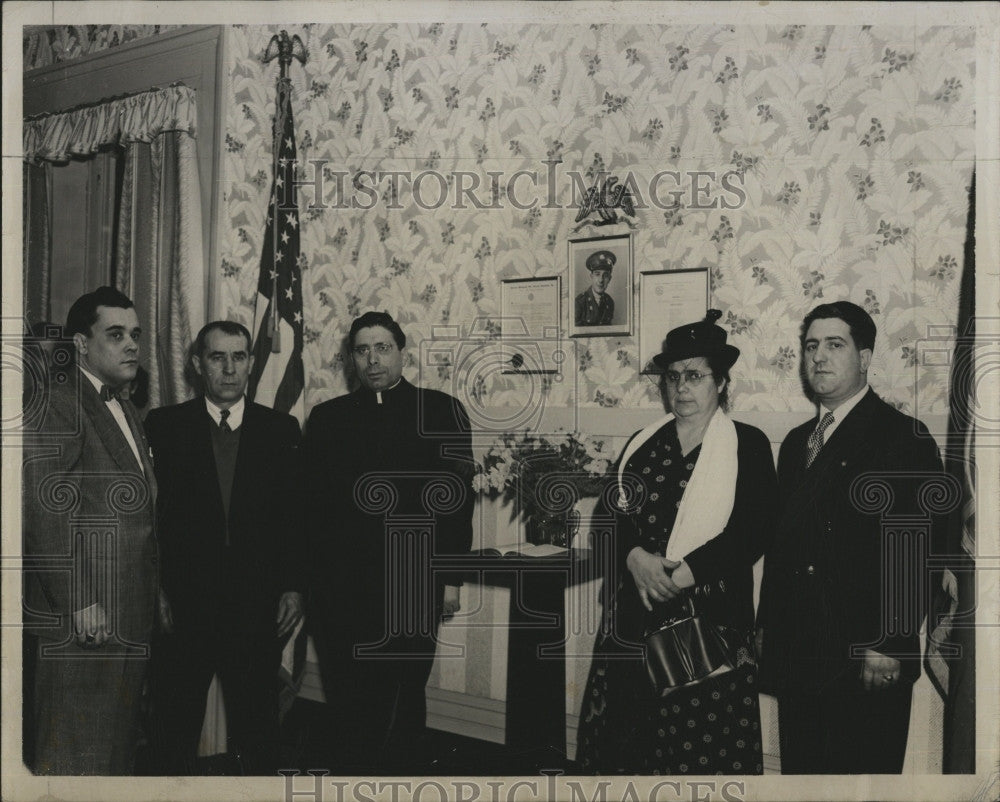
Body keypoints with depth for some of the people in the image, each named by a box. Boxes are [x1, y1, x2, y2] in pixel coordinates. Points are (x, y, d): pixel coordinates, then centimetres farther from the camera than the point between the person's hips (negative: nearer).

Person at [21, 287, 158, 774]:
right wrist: (79, 603, -19)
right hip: (79, 618, -9)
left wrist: (153, 598, 15)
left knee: (120, 749, 14)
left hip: (130, 619, 9)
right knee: (74, 755, -3)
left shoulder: (126, 410, 20)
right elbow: (46, 510, -16)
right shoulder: (56, 403, -9)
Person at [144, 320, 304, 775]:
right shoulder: (163, 426, 1)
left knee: (257, 717, 11)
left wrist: (293, 587, 0)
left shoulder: (281, 429, 5)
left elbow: (294, 514, 5)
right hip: (183, 603, -1)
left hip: (258, 605, 1)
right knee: (175, 716, 11)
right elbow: (149, 513, -1)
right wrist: (156, 591, -6)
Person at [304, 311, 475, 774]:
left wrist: (450, 577, -3)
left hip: (412, 589, -2)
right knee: (347, 708, 5)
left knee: (402, 705, 2)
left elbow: (457, 498, 2)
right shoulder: (327, 418, 13)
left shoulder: (441, 411, 5)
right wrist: (306, 579, 6)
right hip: (339, 591, 2)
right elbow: (312, 501, 10)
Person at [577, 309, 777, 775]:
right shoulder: (641, 445, 15)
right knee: (620, 738, 2)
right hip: (632, 622, 4)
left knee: (701, 745, -3)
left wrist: (681, 573, -15)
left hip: (709, 619, -3)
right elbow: (609, 514, 7)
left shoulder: (748, 445, 3)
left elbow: (752, 534, -7)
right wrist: (635, 557, -14)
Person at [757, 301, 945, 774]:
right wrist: (766, 625, 11)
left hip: (868, 664, -6)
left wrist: (889, 646, -17)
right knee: (799, 772, 10)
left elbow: (915, 553, -13)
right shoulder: (796, 443, 18)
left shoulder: (903, 438, -5)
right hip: (795, 658, 7)